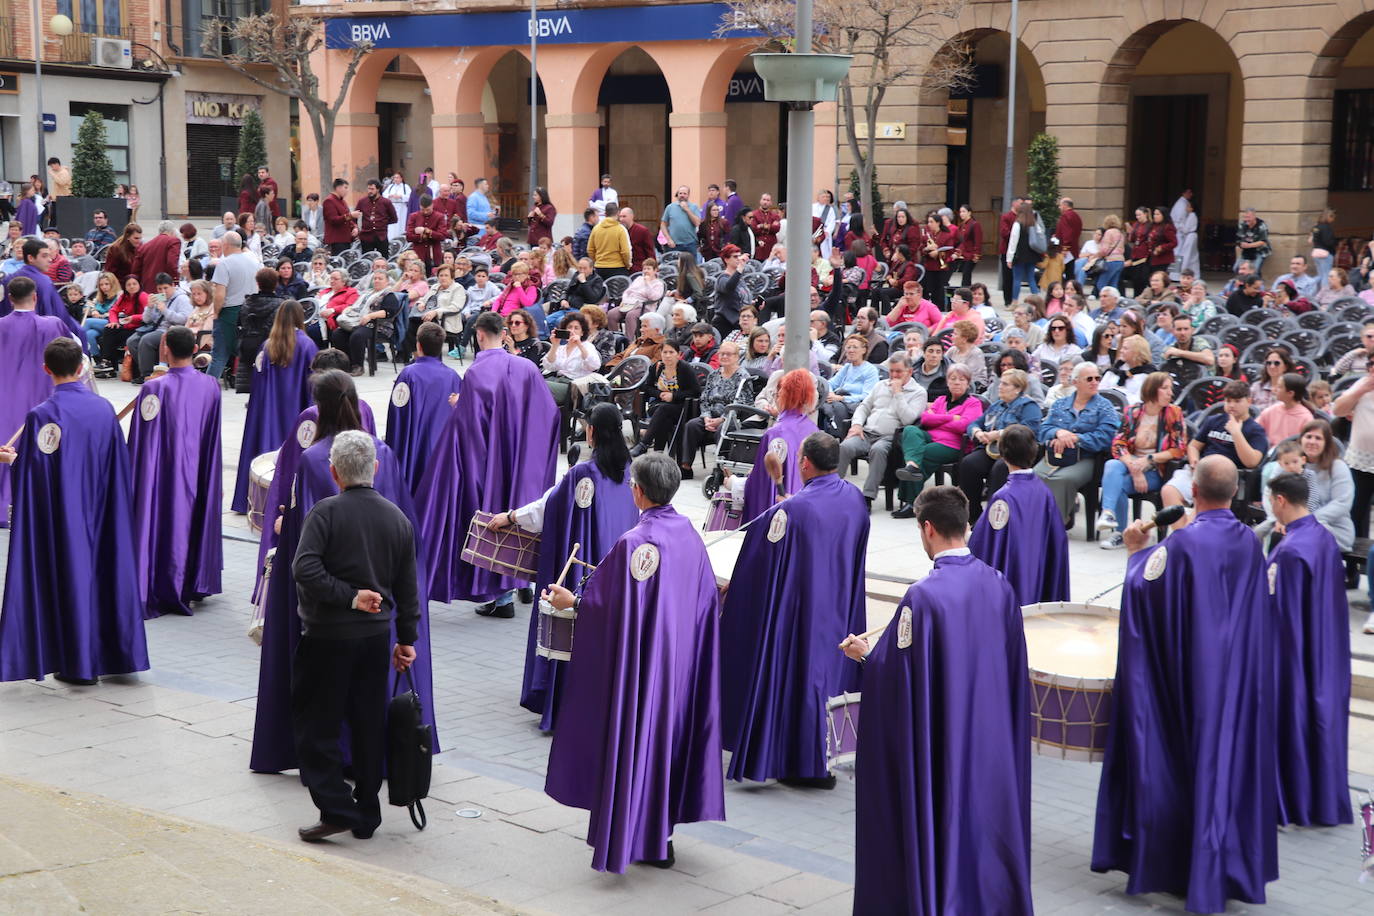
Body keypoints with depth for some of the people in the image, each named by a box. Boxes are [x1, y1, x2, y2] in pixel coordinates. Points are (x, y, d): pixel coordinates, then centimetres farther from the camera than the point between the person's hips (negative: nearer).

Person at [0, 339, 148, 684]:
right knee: (103, 570, 13)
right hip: (101, 514, 4)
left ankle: (78, 664, 9)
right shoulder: (104, 409, -2)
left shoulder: (41, 416, -16)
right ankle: (117, 652, 20)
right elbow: (120, 469, 5)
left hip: (60, 517, -4)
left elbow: (31, 472, -13)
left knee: (69, 575, 4)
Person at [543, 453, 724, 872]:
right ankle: (660, 831, 27)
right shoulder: (689, 533, 0)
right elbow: (705, 597, 10)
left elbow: (619, 606, -20)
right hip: (681, 658, 7)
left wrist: (573, 602, -6)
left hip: (641, 660, -7)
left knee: (635, 735, 4)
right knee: (669, 730, 17)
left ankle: (630, 836, 10)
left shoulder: (635, 543, -23)